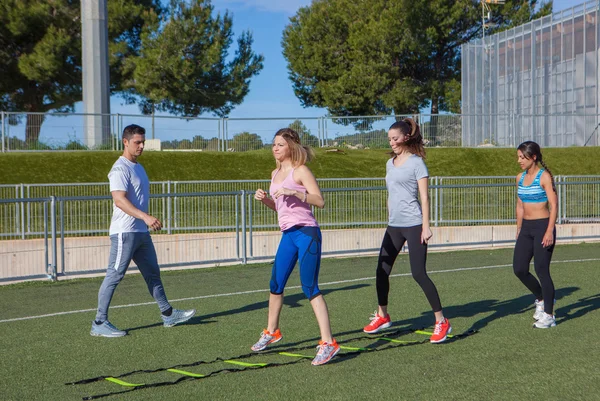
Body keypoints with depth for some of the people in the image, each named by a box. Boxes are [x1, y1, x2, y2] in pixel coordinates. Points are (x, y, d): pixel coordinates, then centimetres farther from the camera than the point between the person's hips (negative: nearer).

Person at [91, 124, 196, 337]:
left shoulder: (138, 167, 16)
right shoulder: (120, 168, -14)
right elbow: (119, 200, -26)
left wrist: (146, 220, 20)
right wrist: (146, 217, -35)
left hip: (141, 232, 9)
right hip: (124, 232, -9)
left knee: (152, 272, 15)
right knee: (114, 276, -6)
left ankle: (168, 314, 24)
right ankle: (99, 323, 0)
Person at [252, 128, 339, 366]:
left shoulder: (300, 171, -8)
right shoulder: (275, 174, 14)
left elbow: (320, 201, -17)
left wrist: (294, 192, -27)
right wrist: (264, 199, 4)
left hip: (306, 233, -8)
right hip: (288, 234, 8)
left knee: (310, 288, -12)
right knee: (276, 284, 15)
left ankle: (328, 343, -10)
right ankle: (271, 332, 34)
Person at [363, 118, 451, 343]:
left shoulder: (416, 162, -6)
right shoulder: (390, 163, 14)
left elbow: (424, 197, -10)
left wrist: (425, 227, -15)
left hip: (413, 225, -7)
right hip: (394, 226, 7)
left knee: (418, 273, -11)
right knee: (381, 271, 8)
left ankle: (442, 322, -4)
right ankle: (382, 316, 24)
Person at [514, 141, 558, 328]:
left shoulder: (544, 177, -11)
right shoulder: (520, 178, 10)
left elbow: (554, 205, -15)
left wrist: (549, 231, -21)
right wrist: (519, 230, 18)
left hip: (542, 227, -7)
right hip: (526, 228, 7)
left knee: (541, 270, -6)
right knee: (519, 269, 4)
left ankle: (548, 315, 5)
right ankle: (541, 299, 28)